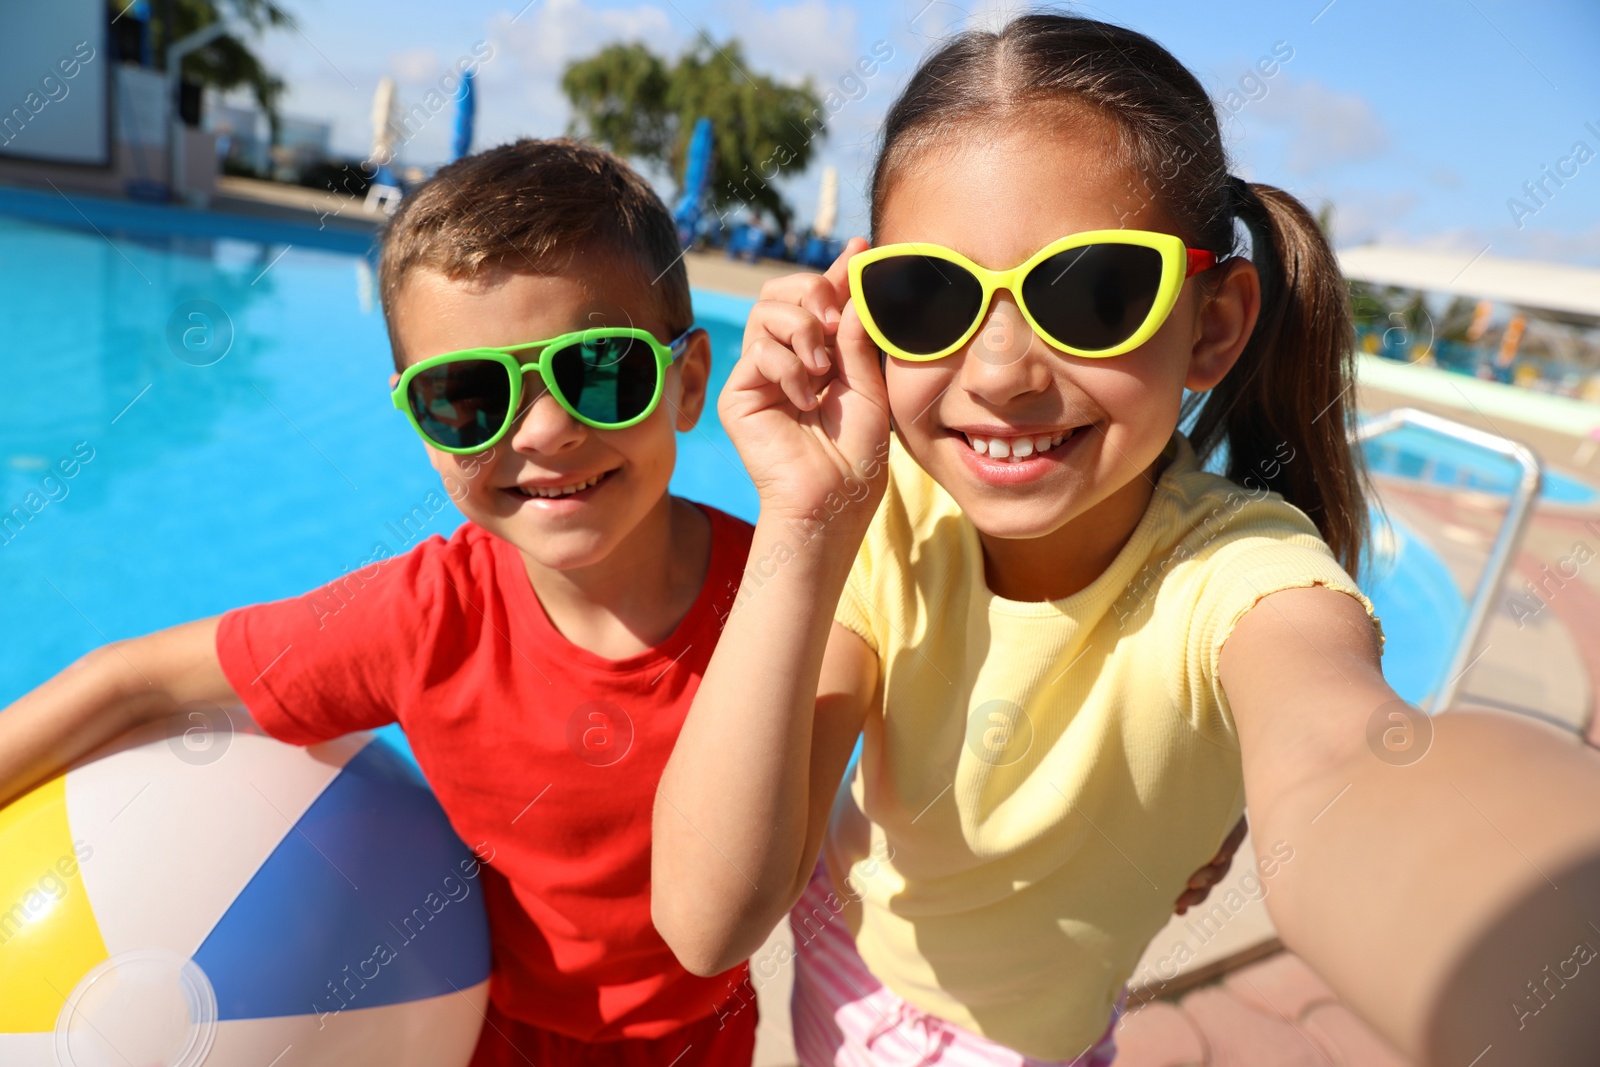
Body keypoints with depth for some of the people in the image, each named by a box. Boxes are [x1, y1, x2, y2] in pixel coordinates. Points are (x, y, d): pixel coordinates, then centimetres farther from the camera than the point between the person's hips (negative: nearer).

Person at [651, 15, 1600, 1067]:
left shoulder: (1236, 574, -31)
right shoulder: (886, 522, -25)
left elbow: (1336, 782, -55)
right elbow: (708, 921, -32)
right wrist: (807, 527, -39)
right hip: (838, 973, 2)